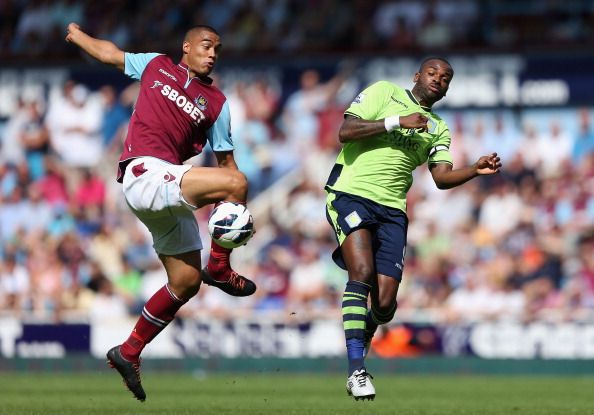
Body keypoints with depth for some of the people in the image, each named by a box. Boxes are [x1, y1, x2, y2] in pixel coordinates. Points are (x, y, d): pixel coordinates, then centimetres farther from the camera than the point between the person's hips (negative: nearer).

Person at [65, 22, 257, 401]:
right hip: (145, 174, -5)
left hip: (170, 191, 5)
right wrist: (76, 34, 37)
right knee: (236, 182, -25)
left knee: (186, 281, 4)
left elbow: (225, 160, 13)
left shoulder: (216, 103, 13)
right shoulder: (156, 66, 9)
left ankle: (129, 353, 18)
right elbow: (109, 53, 26)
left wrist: (238, 213, 2)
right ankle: (219, 268, -8)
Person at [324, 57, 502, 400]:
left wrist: (476, 170, -11)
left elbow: (442, 177, 6)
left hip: (391, 209, 4)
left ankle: (365, 329, 29)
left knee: (385, 303, -7)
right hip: (351, 193, -4)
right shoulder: (385, 92, 8)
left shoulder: (438, 129, 20)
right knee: (363, 272, -26)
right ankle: (357, 370, -24)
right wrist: (397, 122, -9)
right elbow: (345, 131, -4)